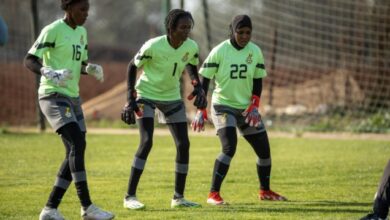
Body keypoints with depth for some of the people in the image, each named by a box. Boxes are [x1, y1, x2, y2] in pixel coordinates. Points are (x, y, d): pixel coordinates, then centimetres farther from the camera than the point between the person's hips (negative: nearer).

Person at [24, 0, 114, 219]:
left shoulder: (81, 32, 14)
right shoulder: (53, 30, -11)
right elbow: (29, 60, -14)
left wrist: (90, 69, 1)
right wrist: (49, 73, -32)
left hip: (73, 97, 9)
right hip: (53, 96, -9)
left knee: (75, 152, 4)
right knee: (77, 143, -21)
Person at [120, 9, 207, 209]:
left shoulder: (191, 47, -11)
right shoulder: (153, 46, -25)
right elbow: (132, 67, -12)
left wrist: (198, 86, -9)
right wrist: (130, 100, -17)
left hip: (172, 98, 5)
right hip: (146, 95, -5)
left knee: (183, 144, -1)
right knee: (146, 142, -19)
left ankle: (178, 197, 12)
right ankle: (130, 196, -13)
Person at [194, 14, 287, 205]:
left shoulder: (255, 52, 0)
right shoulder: (219, 51, -12)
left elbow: (257, 81, 7)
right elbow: (204, 80, -9)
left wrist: (254, 106, -7)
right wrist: (201, 111, -14)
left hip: (246, 108, 5)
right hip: (223, 105, -5)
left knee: (264, 150, 7)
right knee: (229, 147, -24)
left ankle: (265, 191, 30)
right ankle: (213, 194, -19)